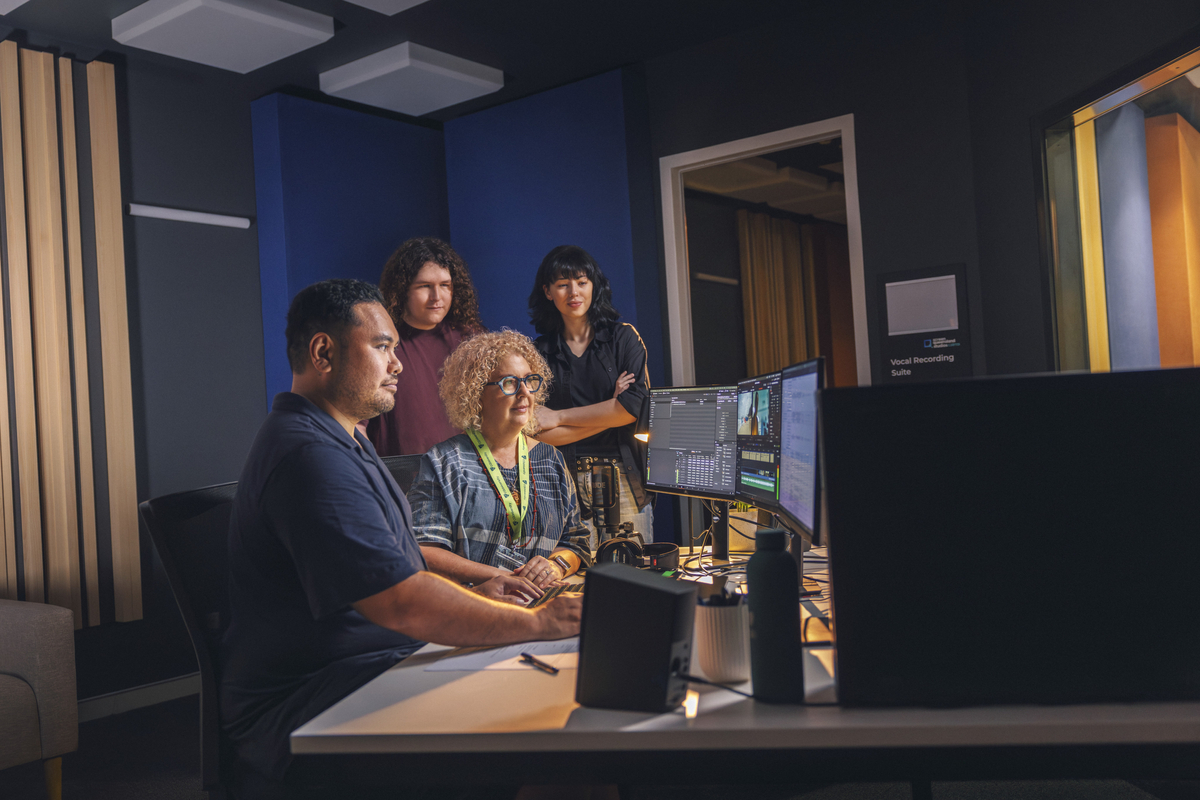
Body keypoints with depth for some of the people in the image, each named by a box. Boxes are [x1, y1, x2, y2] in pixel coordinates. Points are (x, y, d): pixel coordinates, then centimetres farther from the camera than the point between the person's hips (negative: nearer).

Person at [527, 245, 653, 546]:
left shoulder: (623, 337, 7)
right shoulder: (540, 352, 7)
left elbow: (636, 406, -7)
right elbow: (538, 433, -2)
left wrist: (558, 417, -5)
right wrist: (609, 414, -8)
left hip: (625, 482, 0)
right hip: (567, 483, 0)